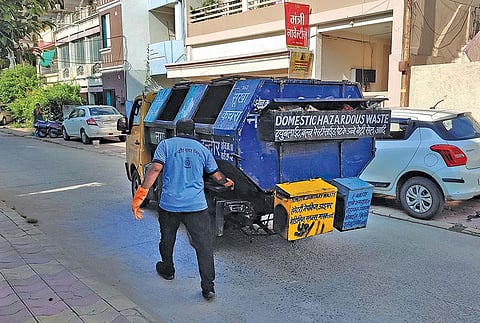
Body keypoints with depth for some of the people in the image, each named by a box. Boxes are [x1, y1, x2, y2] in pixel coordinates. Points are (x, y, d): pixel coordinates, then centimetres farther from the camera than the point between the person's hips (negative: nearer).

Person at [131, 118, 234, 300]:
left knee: (167, 239, 23)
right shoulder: (202, 149, 11)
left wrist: (140, 194, -13)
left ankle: (167, 270, 44)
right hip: (196, 205, 0)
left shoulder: (166, 145, 3)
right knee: (204, 245, 3)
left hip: (169, 204, 0)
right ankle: (208, 287, 1)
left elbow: (155, 169, -12)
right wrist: (228, 182, 37)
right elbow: (217, 176, 15)